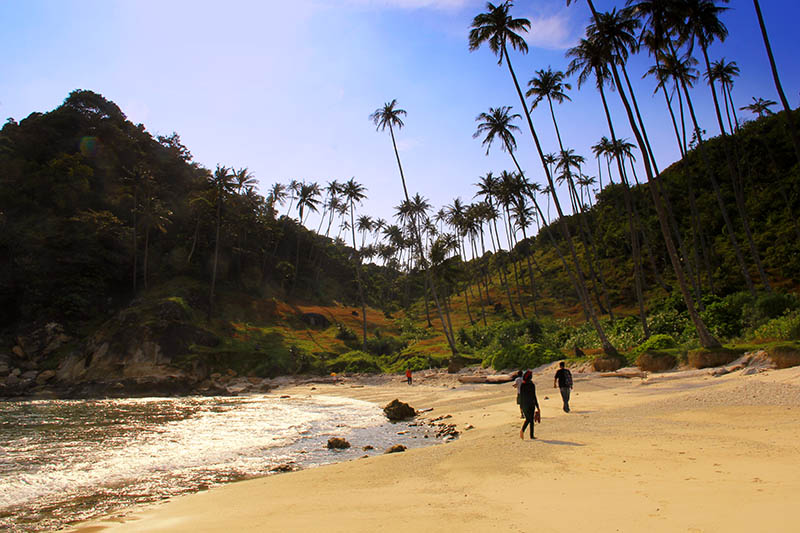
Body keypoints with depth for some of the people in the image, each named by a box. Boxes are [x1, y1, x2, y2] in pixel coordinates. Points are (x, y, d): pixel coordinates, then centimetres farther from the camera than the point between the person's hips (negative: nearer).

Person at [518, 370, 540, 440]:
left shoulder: (522, 385, 2)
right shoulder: (532, 385, -11)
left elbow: (521, 396, 5)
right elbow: (534, 396, -10)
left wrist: (521, 405, 13)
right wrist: (537, 406, -4)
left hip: (524, 404, 4)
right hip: (531, 404, -4)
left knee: (527, 419, 13)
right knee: (531, 420, 6)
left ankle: (522, 430, -7)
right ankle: (531, 435, 3)